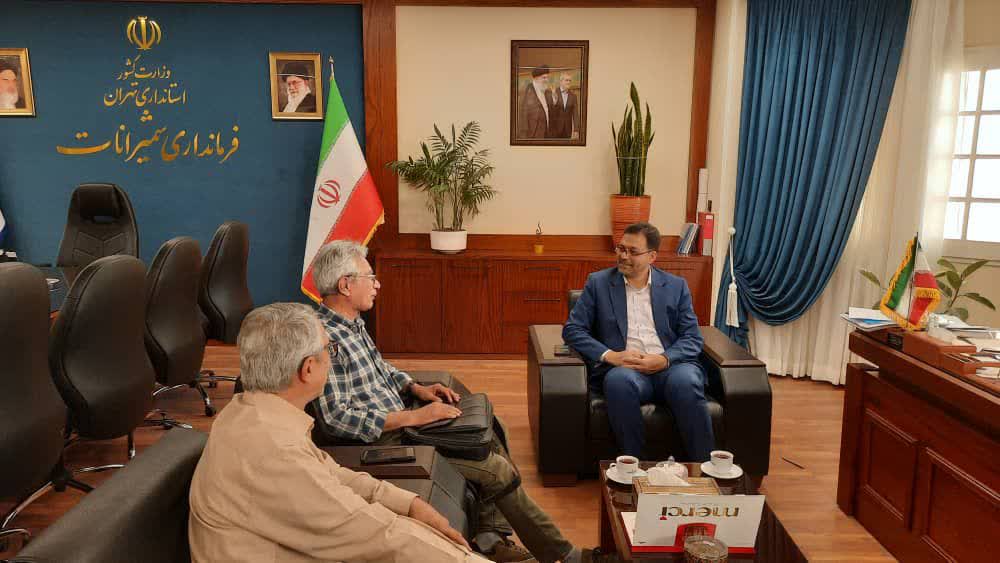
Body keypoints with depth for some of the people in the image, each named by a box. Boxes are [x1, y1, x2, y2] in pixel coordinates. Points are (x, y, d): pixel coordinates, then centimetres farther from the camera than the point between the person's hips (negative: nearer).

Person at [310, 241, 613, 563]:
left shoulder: (352, 323, 8)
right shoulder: (326, 338, -23)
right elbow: (336, 418, -27)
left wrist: (415, 388, 5)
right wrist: (413, 417, -25)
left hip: (399, 423, 10)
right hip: (381, 440, -10)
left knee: (492, 441, 6)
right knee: (498, 469, -11)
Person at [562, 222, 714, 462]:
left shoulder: (676, 286, 14)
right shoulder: (598, 282, 10)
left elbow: (692, 338, 9)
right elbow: (572, 329, 5)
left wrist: (664, 359, -12)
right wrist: (610, 356, -11)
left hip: (669, 367, 1)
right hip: (622, 368, -1)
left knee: (686, 381, -33)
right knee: (620, 381, -36)